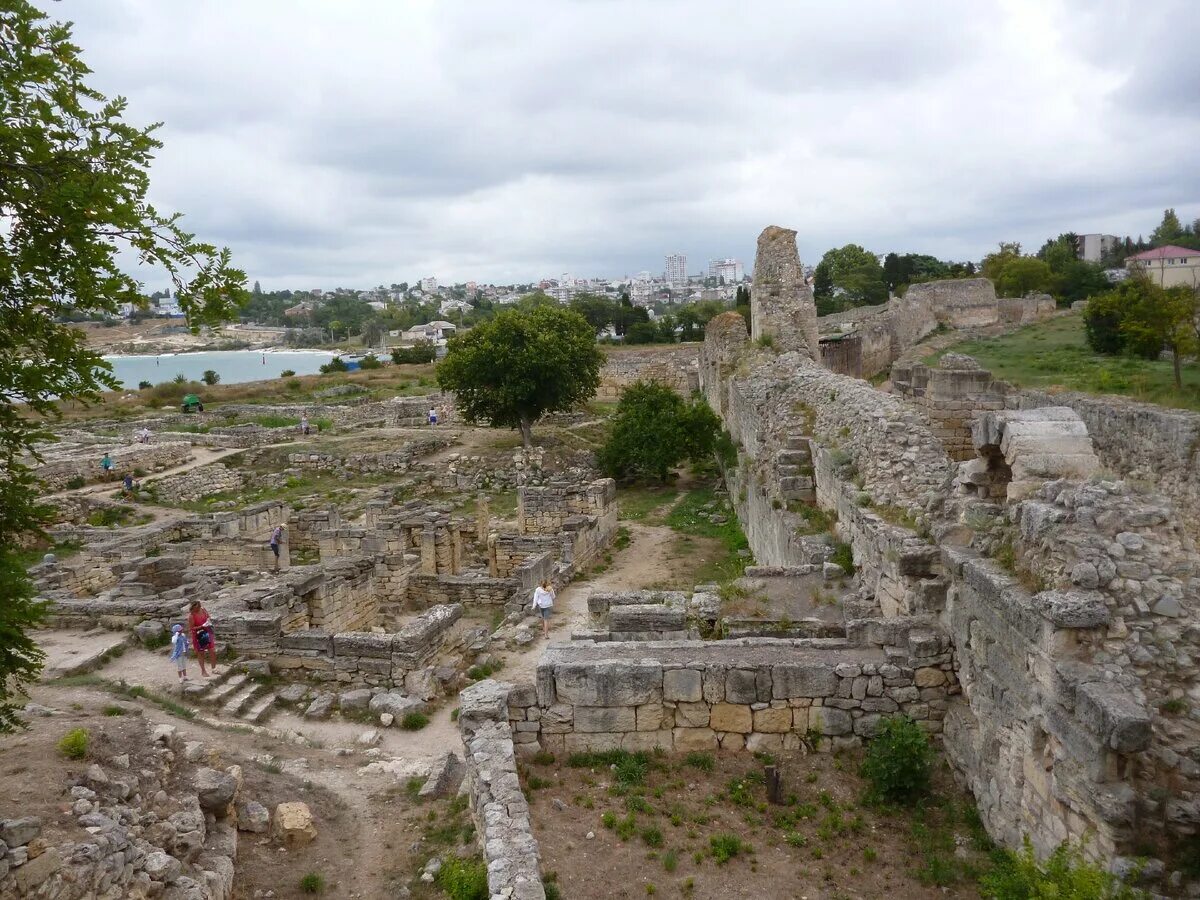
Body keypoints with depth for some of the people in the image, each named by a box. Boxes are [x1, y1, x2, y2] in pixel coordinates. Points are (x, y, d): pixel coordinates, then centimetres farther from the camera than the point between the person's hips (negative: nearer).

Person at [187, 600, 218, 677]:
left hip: (207, 632, 4)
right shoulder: (191, 616, -20)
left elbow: (208, 617, 13)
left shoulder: (203, 610, -5)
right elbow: (191, 628, -17)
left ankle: (214, 669, 17)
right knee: (201, 653, 9)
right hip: (198, 635, -4)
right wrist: (202, 626, -27)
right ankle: (203, 671, 23)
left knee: (212, 651, 3)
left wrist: (208, 620, -10)